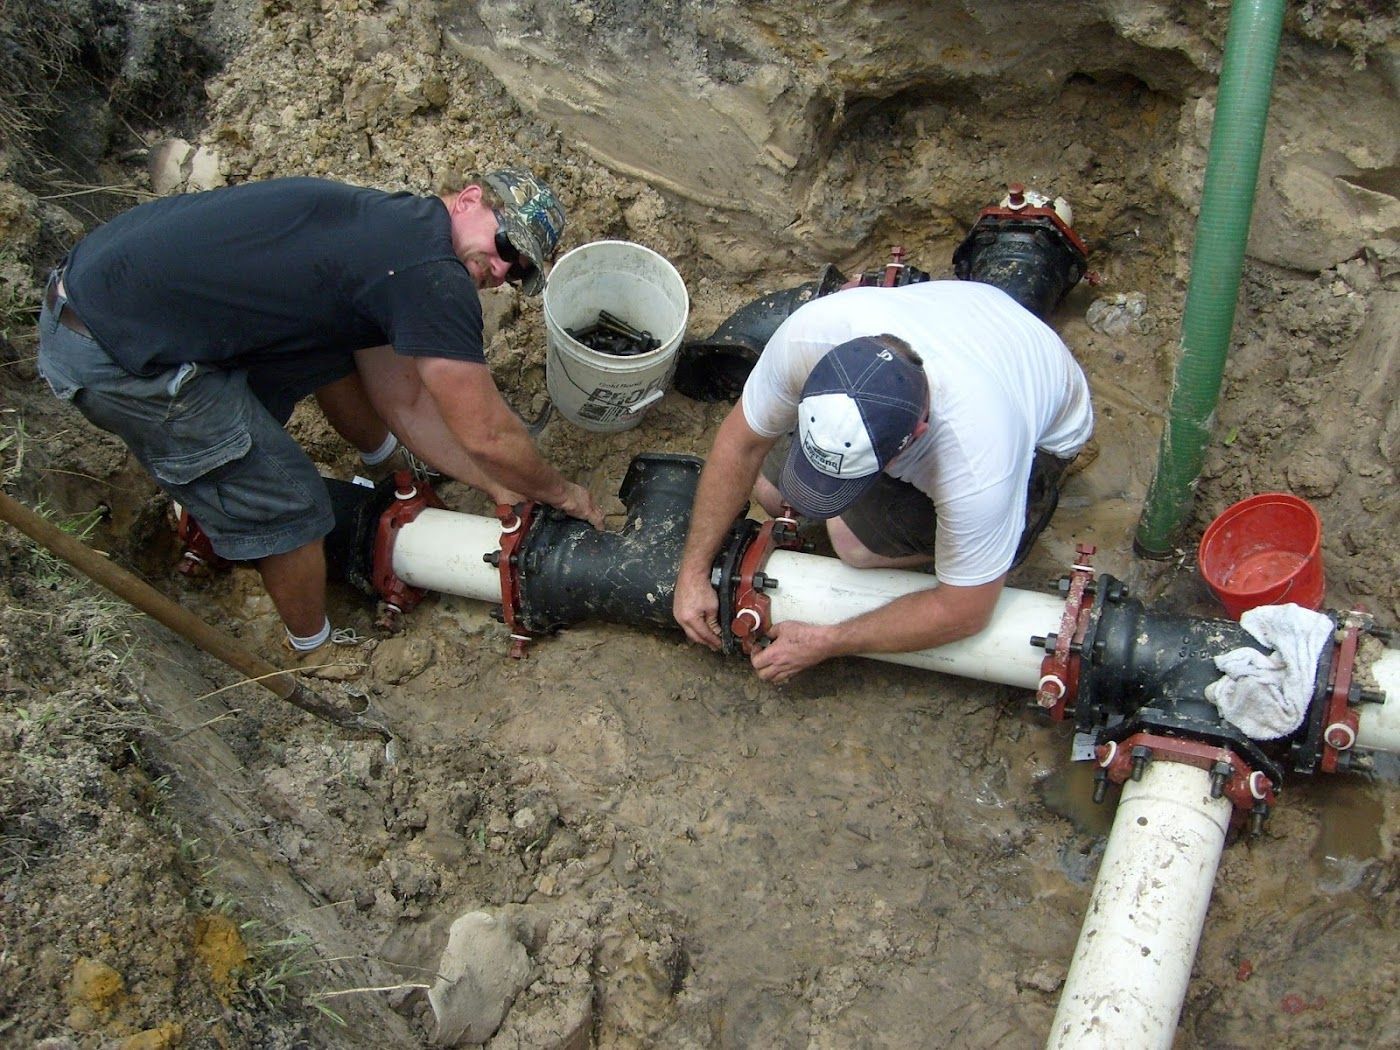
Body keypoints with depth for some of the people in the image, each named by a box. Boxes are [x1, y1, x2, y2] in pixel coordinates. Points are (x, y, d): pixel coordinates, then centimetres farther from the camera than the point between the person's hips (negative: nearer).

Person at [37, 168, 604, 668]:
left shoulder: (384, 229, 14)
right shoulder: (433, 277, -17)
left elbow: (401, 401, 19)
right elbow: (488, 436, -10)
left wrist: (497, 486, 20)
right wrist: (560, 492, 8)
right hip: (119, 359, -10)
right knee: (285, 507, 4)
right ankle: (316, 655, 28)